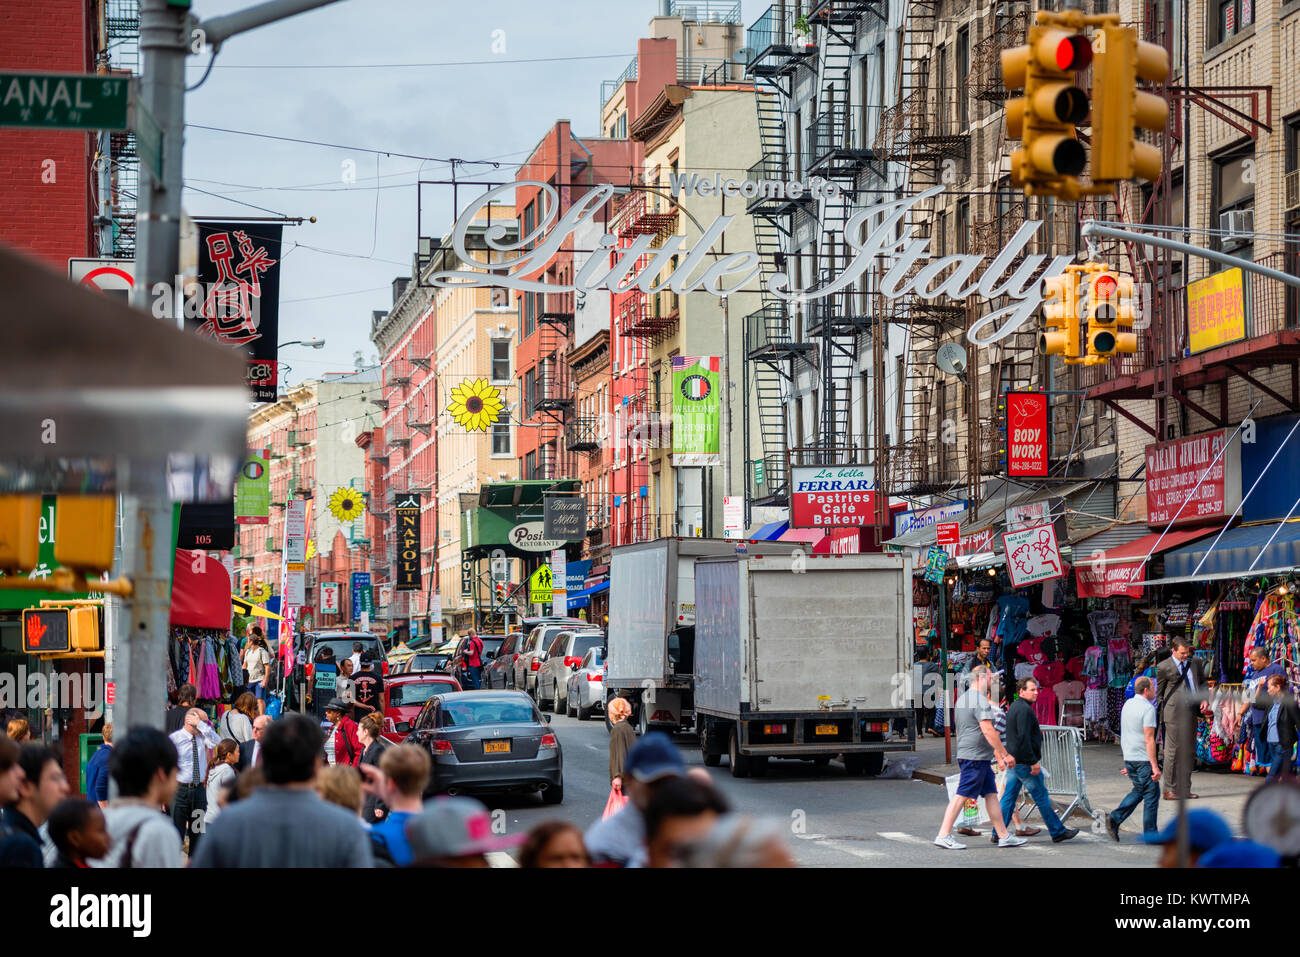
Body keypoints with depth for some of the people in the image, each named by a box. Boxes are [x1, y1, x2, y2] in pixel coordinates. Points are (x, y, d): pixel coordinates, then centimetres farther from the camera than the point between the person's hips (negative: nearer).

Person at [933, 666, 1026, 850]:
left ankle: (1003, 835, 11)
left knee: (991, 794, 10)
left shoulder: (963, 699, 19)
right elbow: (988, 731, -20)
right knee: (961, 795, -9)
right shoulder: (980, 700, -14)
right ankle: (944, 835, -8)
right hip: (975, 756, -10)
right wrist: (1005, 755, -16)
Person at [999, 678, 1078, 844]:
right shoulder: (1024, 709, -16)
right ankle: (1058, 832, 7)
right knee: (1041, 797, 0)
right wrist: (1033, 762, -21)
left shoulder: (1014, 707, 16)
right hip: (1024, 762, -10)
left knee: (1008, 797, 8)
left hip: (1013, 761, 10)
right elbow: (1023, 738, -23)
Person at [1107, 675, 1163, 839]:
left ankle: (1114, 819, 6)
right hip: (1143, 758, -8)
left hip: (1128, 757, 8)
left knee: (1138, 791, 20)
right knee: (1151, 795, 3)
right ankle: (1150, 834, 8)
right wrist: (1155, 766, -20)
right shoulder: (1148, 708, -15)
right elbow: (1149, 739, -20)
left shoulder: (1127, 704, 10)